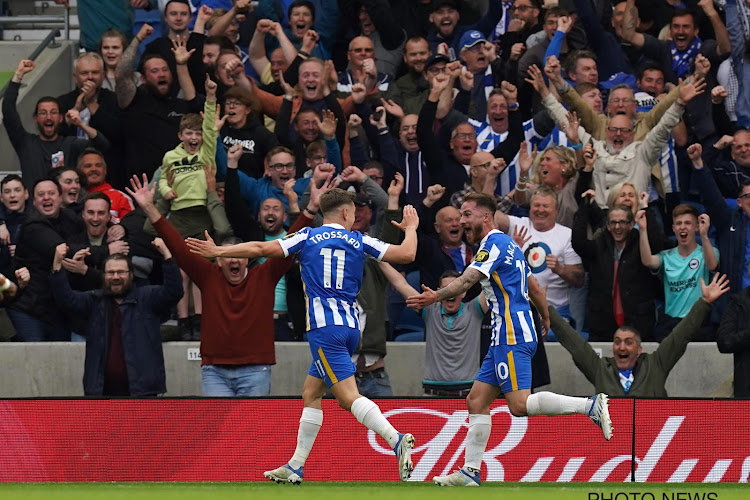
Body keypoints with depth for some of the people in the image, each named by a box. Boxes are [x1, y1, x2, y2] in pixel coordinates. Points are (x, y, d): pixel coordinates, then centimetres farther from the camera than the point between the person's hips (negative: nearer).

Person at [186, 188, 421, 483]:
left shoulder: (308, 238, 3)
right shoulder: (359, 242, 8)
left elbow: (261, 249, 2)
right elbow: (406, 254, 6)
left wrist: (217, 251, 11)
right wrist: (410, 228, 27)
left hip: (324, 328, -5)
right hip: (350, 327, 5)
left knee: (348, 396, -13)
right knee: (311, 392, 15)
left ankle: (397, 440, -34)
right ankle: (295, 467, 16)